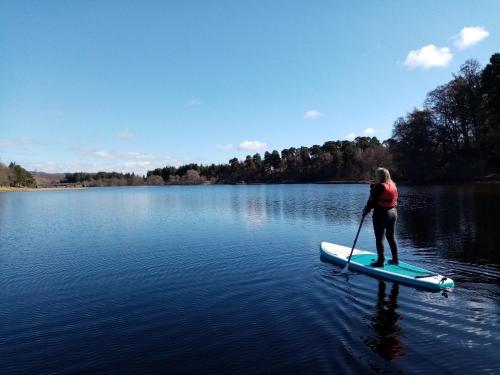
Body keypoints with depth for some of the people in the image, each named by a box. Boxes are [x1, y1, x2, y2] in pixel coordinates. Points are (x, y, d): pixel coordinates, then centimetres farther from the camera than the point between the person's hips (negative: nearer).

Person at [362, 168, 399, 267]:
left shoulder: (379, 187, -16)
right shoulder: (393, 185, 7)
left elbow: (372, 201, -15)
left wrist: (365, 210, 1)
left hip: (381, 214, -8)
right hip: (393, 213, 8)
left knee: (379, 239, 0)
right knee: (391, 237, 17)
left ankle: (380, 261, 4)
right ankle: (395, 259, 24)